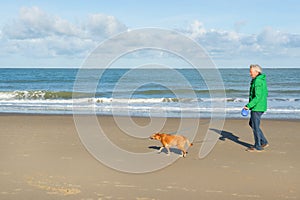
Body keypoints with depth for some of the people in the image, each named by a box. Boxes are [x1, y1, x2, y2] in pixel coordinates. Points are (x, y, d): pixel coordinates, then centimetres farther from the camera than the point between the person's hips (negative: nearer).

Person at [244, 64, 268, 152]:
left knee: (255, 126, -1)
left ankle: (258, 146, 8)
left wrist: (248, 105, -25)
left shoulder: (257, 81, -20)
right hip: (261, 106, 10)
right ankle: (264, 142, 20)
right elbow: (265, 93, 20)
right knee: (251, 123, 19)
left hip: (257, 107, -10)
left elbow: (258, 97, -26)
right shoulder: (262, 80, 12)